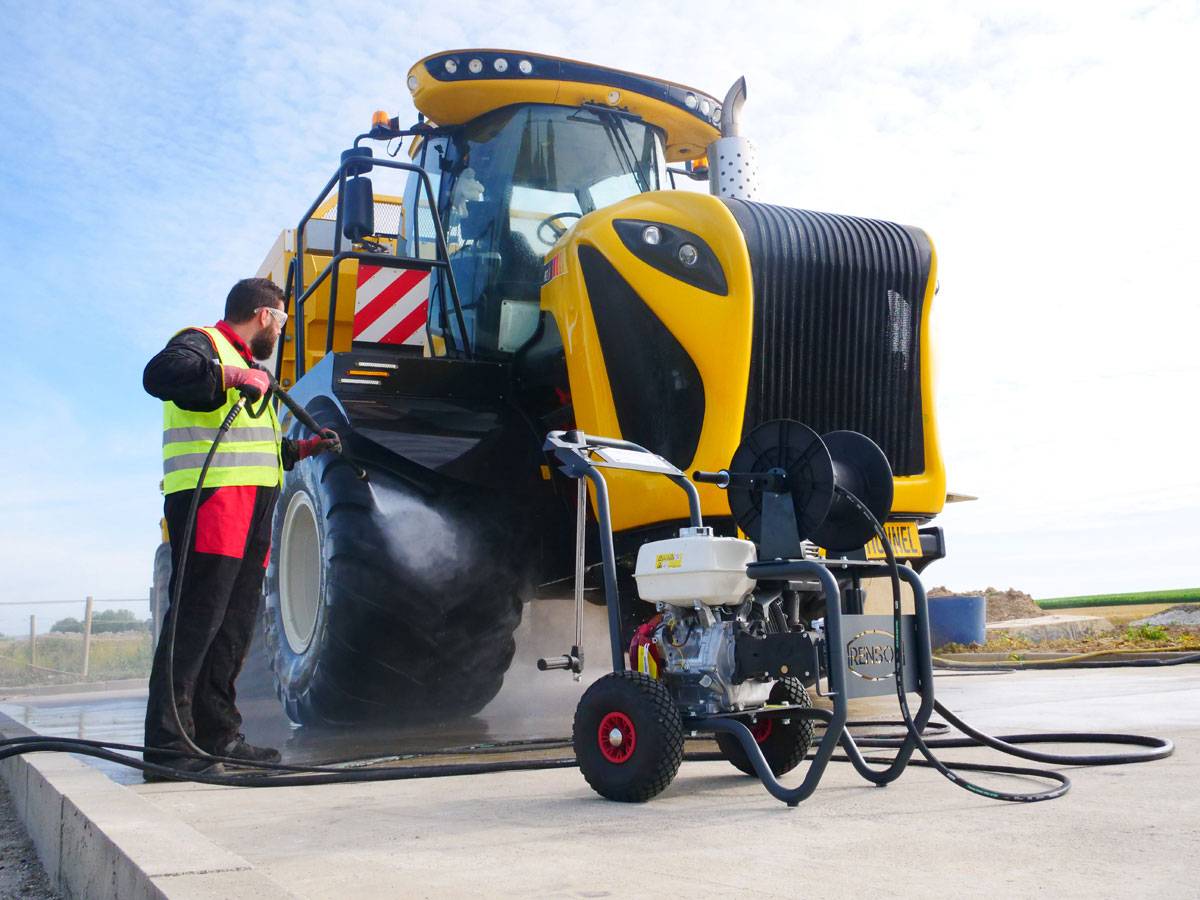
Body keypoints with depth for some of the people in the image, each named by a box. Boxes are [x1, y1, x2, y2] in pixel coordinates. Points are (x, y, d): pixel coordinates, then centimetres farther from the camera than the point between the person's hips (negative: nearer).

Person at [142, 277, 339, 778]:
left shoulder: (246, 365, 32)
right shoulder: (203, 343, 2)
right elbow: (160, 374, -22)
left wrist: (303, 449, 38)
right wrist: (227, 375, -29)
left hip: (251, 511, 10)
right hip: (211, 500, -10)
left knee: (235, 624, 9)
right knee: (196, 617, -14)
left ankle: (217, 733, 15)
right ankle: (168, 740, -13)